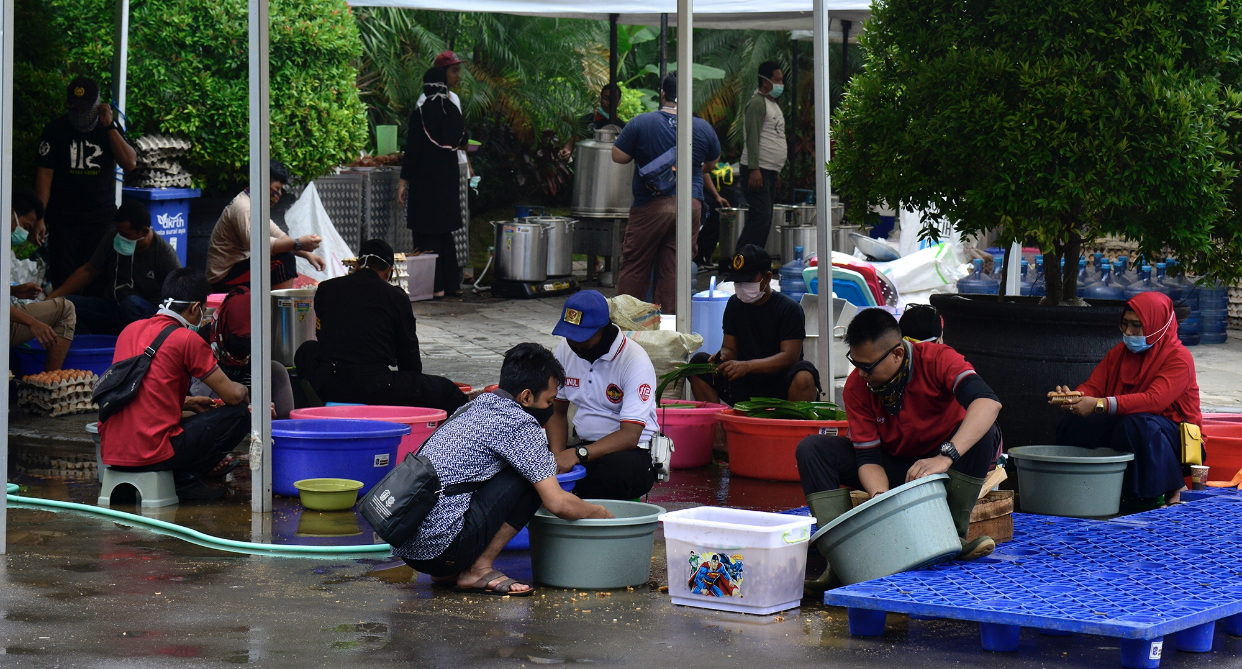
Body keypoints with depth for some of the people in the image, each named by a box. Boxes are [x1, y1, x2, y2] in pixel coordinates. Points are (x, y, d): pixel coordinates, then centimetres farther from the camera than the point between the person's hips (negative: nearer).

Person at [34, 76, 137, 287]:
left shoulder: (110, 129, 7)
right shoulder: (56, 129, 2)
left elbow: (130, 163, -7)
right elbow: (44, 174, -3)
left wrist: (109, 127, -11)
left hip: (102, 219, 1)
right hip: (63, 220, -1)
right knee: (63, 283, -4)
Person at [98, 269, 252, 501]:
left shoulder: (130, 330, 14)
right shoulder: (187, 339, -7)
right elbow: (232, 395, -2)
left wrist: (190, 403, 29)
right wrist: (242, 390, 21)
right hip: (152, 452, -8)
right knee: (239, 415, 2)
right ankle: (185, 479, 1)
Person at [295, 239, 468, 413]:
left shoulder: (325, 289, 12)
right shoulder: (397, 297, 2)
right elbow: (408, 354, 9)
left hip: (327, 388, 4)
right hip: (376, 390, -4)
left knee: (306, 351, 39)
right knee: (449, 392, 11)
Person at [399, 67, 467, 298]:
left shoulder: (420, 114, -14)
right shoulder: (453, 111, 2)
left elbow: (413, 149, -14)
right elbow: (462, 140, 16)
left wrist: (404, 180, -8)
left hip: (426, 180, -6)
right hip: (449, 179, 6)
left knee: (427, 234, -1)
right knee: (445, 231, 16)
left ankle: (436, 286, -3)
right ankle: (452, 282, 18)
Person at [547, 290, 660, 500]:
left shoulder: (634, 362, -15)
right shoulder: (566, 350, 4)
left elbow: (630, 435, -21)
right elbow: (557, 411, 12)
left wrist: (578, 454, -33)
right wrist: (557, 456, -8)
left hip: (631, 451, -5)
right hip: (582, 448, 5)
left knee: (616, 470, -41)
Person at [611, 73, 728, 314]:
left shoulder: (641, 122, -7)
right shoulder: (704, 128, 4)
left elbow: (618, 156, -4)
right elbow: (711, 165, 19)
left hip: (650, 206, -2)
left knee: (634, 267, 7)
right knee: (673, 270, 6)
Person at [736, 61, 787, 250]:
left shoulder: (773, 105, 21)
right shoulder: (757, 103, -9)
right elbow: (752, 138, -18)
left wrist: (776, 172, 24)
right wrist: (754, 170, -24)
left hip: (770, 171, 10)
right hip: (757, 171, -10)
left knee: (765, 219, 8)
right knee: (760, 217, -17)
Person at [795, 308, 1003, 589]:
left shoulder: (937, 359, -23)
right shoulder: (857, 387, -12)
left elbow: (988, 402, -40)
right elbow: (868, 456, -13)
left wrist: (945, 457, -52)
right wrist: (881, 497, -36)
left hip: (948, 466, -3)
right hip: (894, 467, 3)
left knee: (982, 430, -34)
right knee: (812, 449, -16)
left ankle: (953, 533, -29)